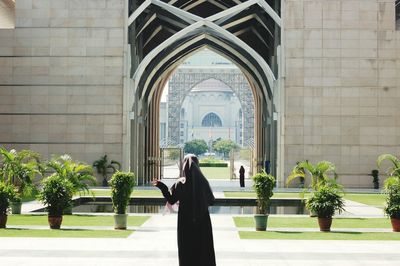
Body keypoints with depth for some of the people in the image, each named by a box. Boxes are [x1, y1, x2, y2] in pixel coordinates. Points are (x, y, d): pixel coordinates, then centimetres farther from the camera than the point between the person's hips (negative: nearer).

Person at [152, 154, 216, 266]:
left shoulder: (180, 183, -11)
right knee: (204, 251, 9)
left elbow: (171, 200, -3)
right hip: (202, 223, 0)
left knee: (187, 251, 9)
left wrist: (161, 186, 3)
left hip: (185, 223, 0)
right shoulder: (203, 182, -8)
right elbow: (211, 201, -1)